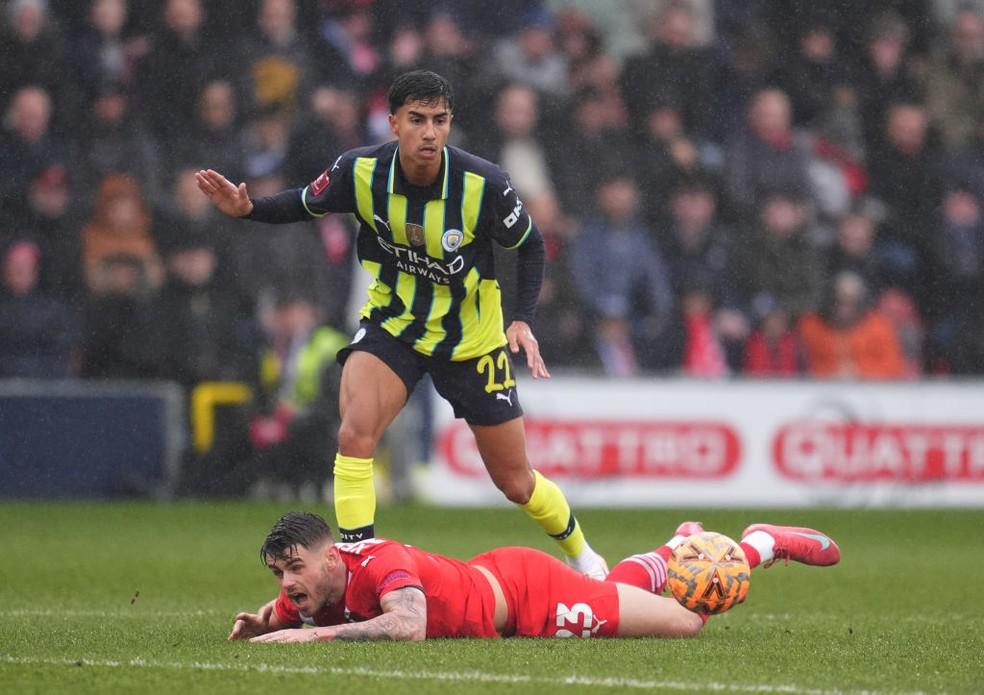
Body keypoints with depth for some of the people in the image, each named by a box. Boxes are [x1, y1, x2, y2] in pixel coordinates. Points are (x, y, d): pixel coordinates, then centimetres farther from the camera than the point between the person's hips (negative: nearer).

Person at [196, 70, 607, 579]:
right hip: (391, 324, 1)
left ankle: (577, 547, 38)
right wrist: (248, 209, -18)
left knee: (515, 482, 8)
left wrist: (523, 320, -19)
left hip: (472, 340, -1)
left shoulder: (482, 184, -24)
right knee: (356, 432, -27)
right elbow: (305, 204, 1)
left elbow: (530, 246, -7)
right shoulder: (360, 172, -19)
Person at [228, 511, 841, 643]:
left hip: (528, 588, -8)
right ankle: (680, 546, 63)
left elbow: (408, 625, -57)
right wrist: (262, 623, -20)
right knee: (618, 589, 36)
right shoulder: (310, 588, -16)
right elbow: (279, 620, 5)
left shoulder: (381, 565, -39)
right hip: (490, 577, 8)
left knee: (688, 620, 0)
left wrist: (315, 635, -57)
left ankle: (762, 544, 23)